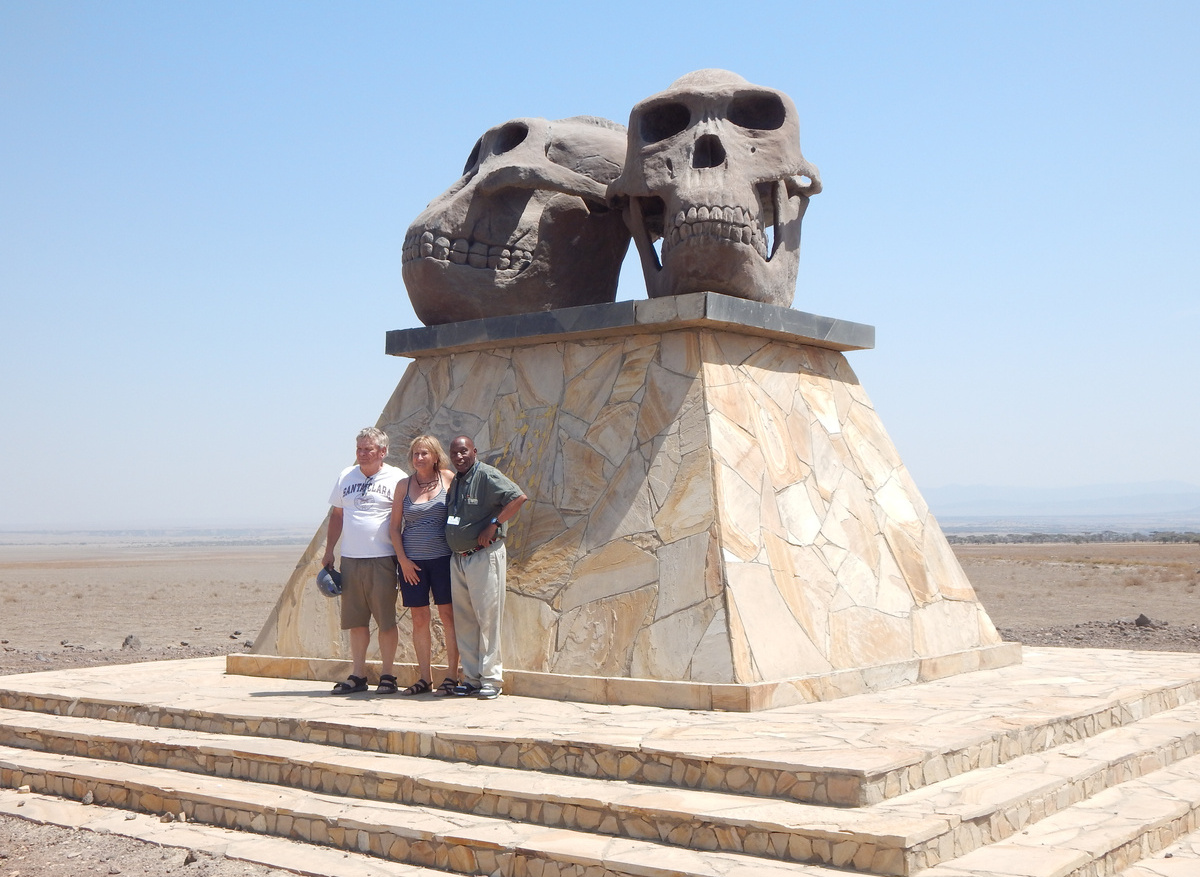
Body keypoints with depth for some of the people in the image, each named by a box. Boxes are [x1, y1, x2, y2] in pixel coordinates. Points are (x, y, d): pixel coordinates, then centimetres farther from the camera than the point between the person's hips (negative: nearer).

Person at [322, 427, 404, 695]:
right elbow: (336, 515, 18)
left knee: (386, 620, -1)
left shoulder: (396, 479, -1)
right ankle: (358, 675, 15)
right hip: (350, 559, 4)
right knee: (356, 620, 8)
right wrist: (329, 551, 13)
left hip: (383, 559, -4)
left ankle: (387, 675, 8)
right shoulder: (346, 477, 12)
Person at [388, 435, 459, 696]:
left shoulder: (449, 479, 1)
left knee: (448, 616, -2)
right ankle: (424, 677, 12)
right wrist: (402, 559, 0)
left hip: (443, 557, -2)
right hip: (412, 561, 2)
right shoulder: (404, 485, 6)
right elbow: (395, 527, 8)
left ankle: (452, 675, 5)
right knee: (419, 618, 4)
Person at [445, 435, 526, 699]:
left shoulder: (486, 475, -9)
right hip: (458, 558, 8)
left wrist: (493, 525, -20)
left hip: (484, 556, -8)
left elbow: (518, 497, -20)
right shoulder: (454, 482, 16)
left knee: (488, 617, -5)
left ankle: (491, 679, 0)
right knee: (464, 620, 7)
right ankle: (471, 677, 14)